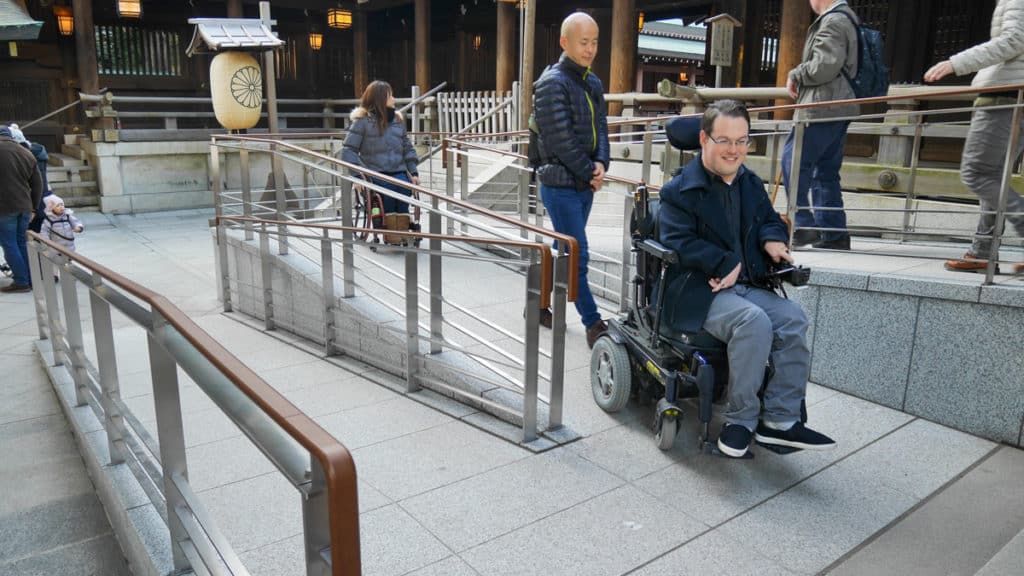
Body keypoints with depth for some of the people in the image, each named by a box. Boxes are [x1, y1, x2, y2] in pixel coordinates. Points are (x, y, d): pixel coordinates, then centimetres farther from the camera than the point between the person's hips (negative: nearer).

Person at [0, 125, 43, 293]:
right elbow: (37, 183, 14)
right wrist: (33, 205, 20)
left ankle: (21, 282, 1)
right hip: (24, 206, 6)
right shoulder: (26, 153, 10)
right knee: (21, 242, 14)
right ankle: (30, 279, 16)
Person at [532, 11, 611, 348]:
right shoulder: (552, 82, -13)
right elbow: (560, 139, -19)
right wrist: (591, 173, -12)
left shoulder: (593, 83, 12)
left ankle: (539, 304, 32)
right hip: (561, 185, -8)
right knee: (577, 257, -5)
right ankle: (593, 324, 2)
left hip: (585, 184, 8)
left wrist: (602, 164, -7)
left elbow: (601, 127, 12)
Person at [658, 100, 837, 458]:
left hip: (745, 286, 7)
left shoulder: (750, 184, 17)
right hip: (696, 291, -7)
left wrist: (772, 239, 1)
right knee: (754, 321, -32)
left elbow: (770, 220, 27)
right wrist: (727, 263, -21)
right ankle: (741, 419, -15)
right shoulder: (680, 190, -6)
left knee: (794, 318, -18)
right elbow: (678, 242, -15)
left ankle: (780, 419, -8)